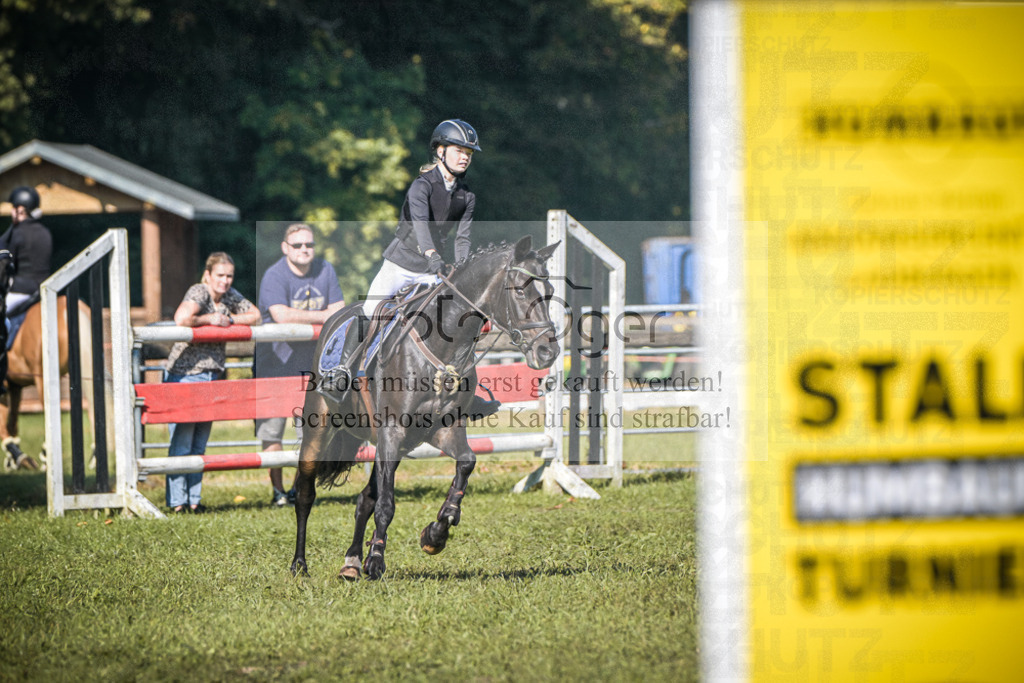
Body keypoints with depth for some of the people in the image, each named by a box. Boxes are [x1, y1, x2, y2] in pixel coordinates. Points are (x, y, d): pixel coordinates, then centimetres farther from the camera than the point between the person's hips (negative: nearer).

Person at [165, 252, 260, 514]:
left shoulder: (230, 296, 7)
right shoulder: (198, 292, -14)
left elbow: (255, 315, 11)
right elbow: (181, 319, -31)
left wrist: (229, 319, -4)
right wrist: (209, 319, -15)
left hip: (211, 376, 7)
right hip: (184, 375, -7)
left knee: (199, 443, 10)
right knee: (181, 442, -7)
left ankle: (193, 500, 15)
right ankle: (177, 502, -3)